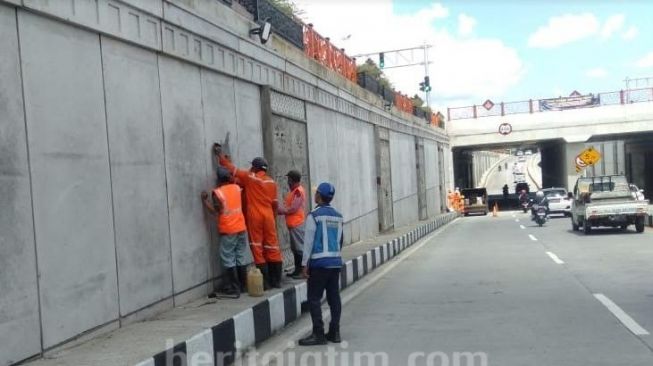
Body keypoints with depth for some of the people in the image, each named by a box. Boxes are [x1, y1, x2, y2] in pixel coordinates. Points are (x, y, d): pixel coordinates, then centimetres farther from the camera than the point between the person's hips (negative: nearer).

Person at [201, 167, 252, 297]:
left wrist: (204, 200, -4)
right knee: (241, 257, 12)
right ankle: (242, 286, 18)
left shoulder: (217, 192, -11)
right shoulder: (236, 188, 5)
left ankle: (233, 289, 0)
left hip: (228, 231, -5)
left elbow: (216, 212, -13)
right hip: (241, 228, 6)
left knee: (229, 260, 1)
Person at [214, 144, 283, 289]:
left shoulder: (249, 177, -3)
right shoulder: (271, 182, 8)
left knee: (258, 249, 0)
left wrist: (219, 153, 13)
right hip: (268, 216, 4)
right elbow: (274, 203, 10)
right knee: (272, 247, 7)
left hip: (254, 217, -4)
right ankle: (276, 280, 11)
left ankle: (265, 281, -2)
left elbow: (231, 168, 2)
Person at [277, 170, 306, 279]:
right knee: (295, 248, 14)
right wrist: (281, 208, 0)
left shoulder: (298, 191, -15)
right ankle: (297, 270, 22)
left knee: (300, 247, -6)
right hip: (293, 224, 10)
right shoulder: (294, 191, 15)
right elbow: (288, 205, 16)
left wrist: (280, 210, -9)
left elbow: (293, 208, -19)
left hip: (297, 224, -10)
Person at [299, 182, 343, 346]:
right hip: (336, 261, 7)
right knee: (334, 297, 9)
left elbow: (308, 241, -10)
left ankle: (318, 334, -2)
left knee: (314, 298, -1)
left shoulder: (314, 215, -8)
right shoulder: (338, 216, 10)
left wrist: (304, 263, -7)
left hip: (319, 262, -6)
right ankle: (334, 332, 13)